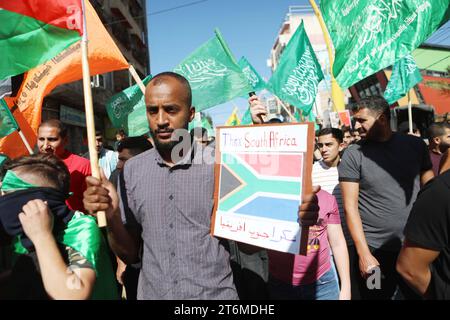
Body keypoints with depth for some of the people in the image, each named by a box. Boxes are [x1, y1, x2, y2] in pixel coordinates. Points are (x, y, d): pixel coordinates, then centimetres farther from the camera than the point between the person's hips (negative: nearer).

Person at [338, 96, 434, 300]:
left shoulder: (416, 145, 1)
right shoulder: (353, 155, -7)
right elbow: (350, 207, -9)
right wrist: (364, 253, -12)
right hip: (374, 250, -2)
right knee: (375, 295, 12)